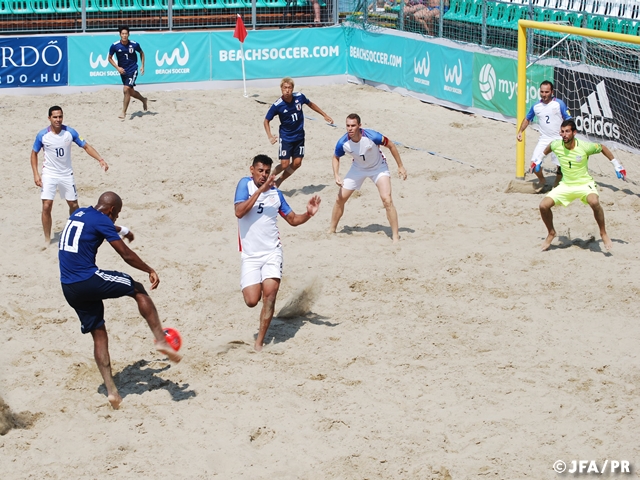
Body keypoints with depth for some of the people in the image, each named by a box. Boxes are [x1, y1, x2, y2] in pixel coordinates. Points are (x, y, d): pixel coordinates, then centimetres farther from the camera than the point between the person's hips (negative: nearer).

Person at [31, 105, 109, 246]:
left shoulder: (70, 132, -10)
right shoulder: (42, 135, -12)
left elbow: (86, 146, -3)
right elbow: (34, 153, 2)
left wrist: (100, 159, -16)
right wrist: (35, 174, -7)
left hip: (66, 174, 2)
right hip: (49, 175, -2)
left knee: (73, 205, 10)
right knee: (46, 206, -11)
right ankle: (47, 239, 0)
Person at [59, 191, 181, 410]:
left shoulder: (78, 214, 17)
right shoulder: (101, 220, -7)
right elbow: (126, 255, -8)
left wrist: (122, 230, 58)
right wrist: (150, 271, 5)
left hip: (69, 289, 7)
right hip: (89, 280, -7)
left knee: (98, 334, 13)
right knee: (138, 290, 10)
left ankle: (111, 391, 8)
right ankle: (161, 341, 0)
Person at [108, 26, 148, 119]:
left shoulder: (134, 44, -11)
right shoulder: (115, 46, -10)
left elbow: (141, 53, 9)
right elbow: (110, 58, 2)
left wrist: (142, 66, 2)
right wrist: (117, 67, -10)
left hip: (132, 70, -3)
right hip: (123, 71, 3)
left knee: (126, 90, -19)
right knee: (131, 92, 15)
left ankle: (124, 112, -10)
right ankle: (143, 100, 46)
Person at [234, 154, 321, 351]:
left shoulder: (276, 193, 7)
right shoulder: (245, 184, -3)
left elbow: (293, 219, 16)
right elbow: (239, 212, -18)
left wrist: (308, 214, -5)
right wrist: (260, 190, -23)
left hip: (272, 252, 2)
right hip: (250, 255, -2)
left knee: (269, 294, -16)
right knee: (252, 300, -9)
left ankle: (259, 342, -6)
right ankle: (255, 286, 30)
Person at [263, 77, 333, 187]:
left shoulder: (299, 97, -11)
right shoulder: (277, 105, -20)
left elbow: (310, 104, 11)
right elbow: (266, 120, -8)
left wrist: (325, 115, 17)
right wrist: (270, 136, -21)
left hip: (299, 136, 4)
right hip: (286, 138, -4)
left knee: (297, 163, 2)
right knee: (284, 164, -9)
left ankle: (278, 182, 20)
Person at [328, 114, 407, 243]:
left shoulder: (372, 136, -35)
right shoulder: (343, 143, -25)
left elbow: (391, 145, -17)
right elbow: (336, 157, -2)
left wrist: (400, 166, -13)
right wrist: (336, 176, -17)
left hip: (378, 167, -3)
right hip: (358, 168, 3)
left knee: (387, 200, -19)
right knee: (340, 198, 1)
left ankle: (395, 236, -9)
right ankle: (332, 230, 22)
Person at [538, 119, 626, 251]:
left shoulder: (585, 146, -20)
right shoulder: (556, 145, -11)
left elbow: (603, 148, -1)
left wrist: (617, 166, 5)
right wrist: (539, 159, 24)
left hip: (584, 184, -4)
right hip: (566, 185, 4)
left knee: (594, 202, -36)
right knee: (543, 205, -13)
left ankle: (603, 233, -15)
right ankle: (551, 233, 15)